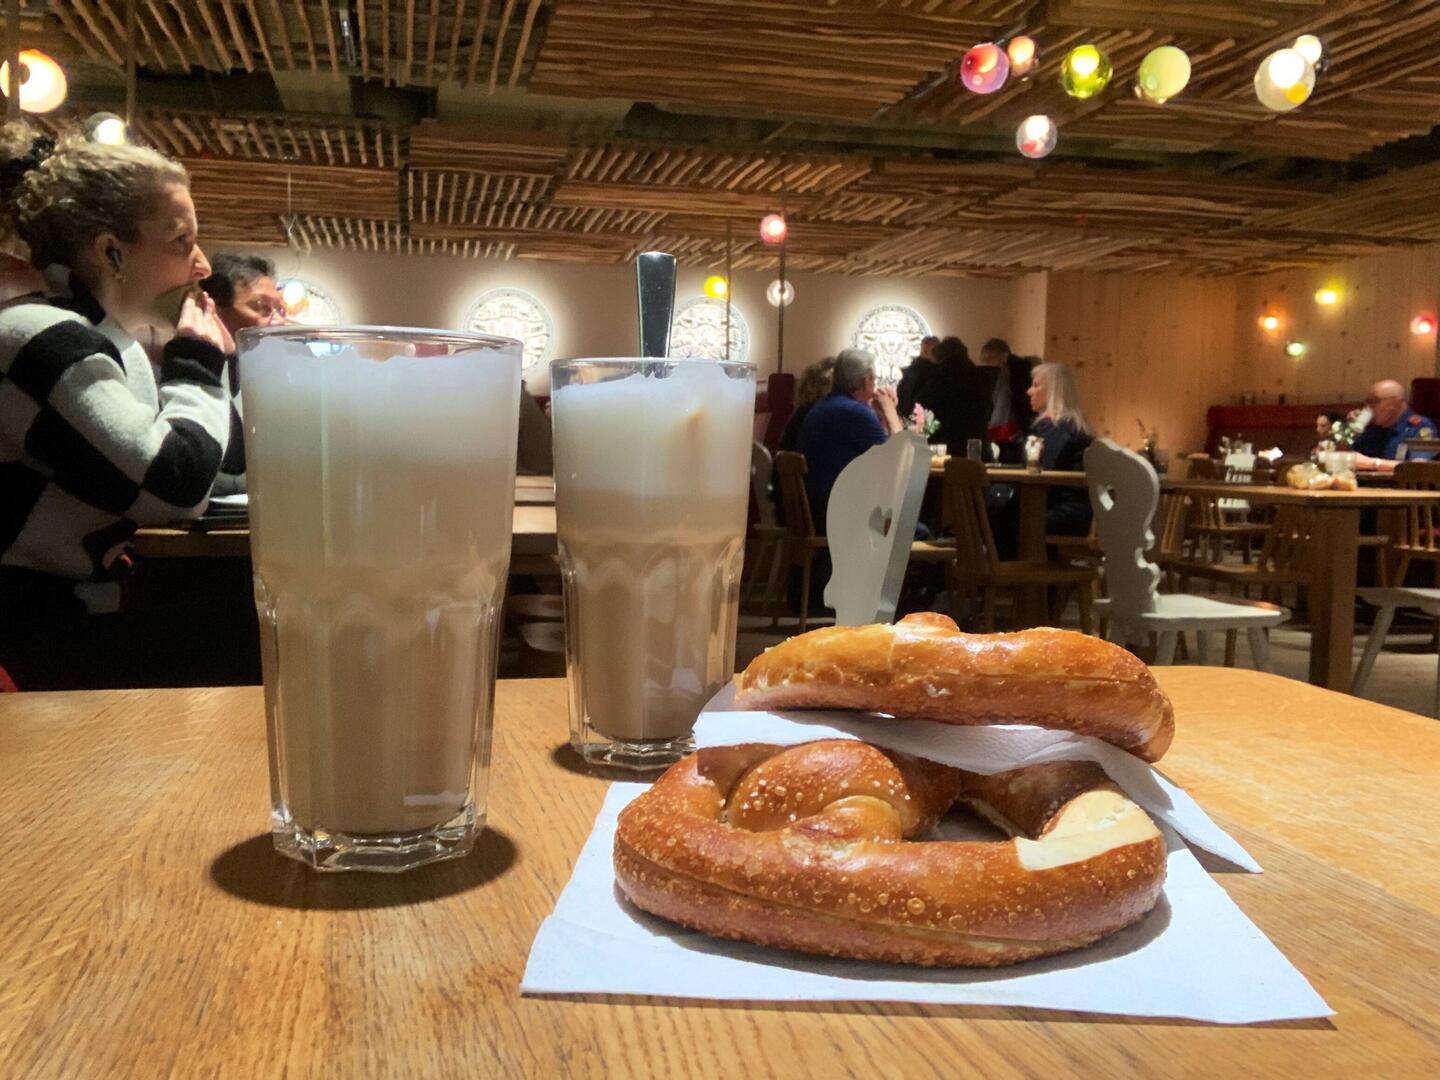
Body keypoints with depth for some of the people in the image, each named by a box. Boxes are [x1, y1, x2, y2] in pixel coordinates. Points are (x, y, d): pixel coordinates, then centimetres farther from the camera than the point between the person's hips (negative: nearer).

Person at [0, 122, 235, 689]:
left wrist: (214, 363, 4)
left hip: (102, 615, 9)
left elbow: (227, 472, 15)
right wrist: (198, 365, -13)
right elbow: (176, 486, -28)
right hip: (62, 647, -9)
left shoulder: (107, 343, 12)